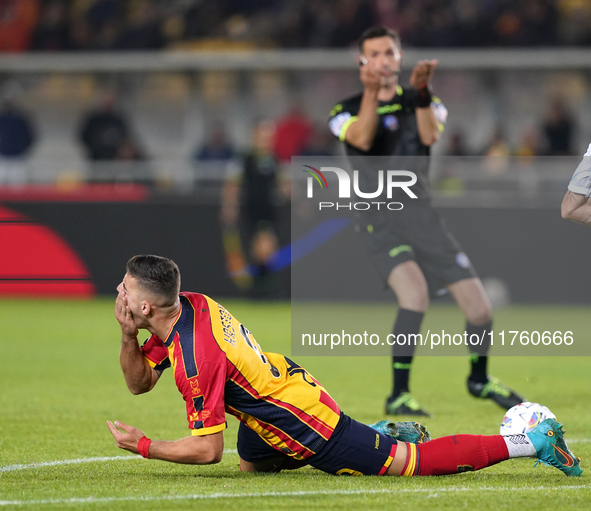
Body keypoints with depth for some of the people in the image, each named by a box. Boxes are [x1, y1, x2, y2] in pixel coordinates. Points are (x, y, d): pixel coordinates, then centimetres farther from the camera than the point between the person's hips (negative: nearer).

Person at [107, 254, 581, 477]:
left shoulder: (196, 360, -30)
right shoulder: (188, 305, -3)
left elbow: (207, 448, -25)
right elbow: (139, 382, 9)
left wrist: (144, 446, -17)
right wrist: (128, 337, -9)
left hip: (305, 425, -9)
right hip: (290, 381, 9)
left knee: (413, 461, 2)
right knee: (251, 464, 35)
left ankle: (533, 442, 7)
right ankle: (387, 436, 35)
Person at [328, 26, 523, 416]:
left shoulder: (420, 102, 14)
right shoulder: (348, 110, 7)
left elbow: (430, 136, -9)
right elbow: (363, 139, -15)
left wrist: (422, 92, -25)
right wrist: (371, 93, -27)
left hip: (423, 215, 3)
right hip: (381, 220, -3)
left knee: (478, 306, -3)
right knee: (415, 291, -30)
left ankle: (480, 378, 26)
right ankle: (398, 395, -22)